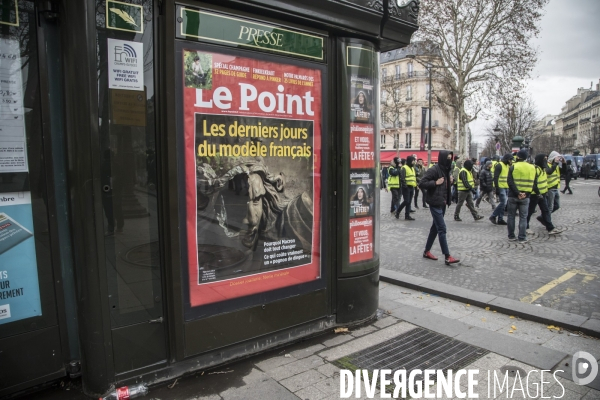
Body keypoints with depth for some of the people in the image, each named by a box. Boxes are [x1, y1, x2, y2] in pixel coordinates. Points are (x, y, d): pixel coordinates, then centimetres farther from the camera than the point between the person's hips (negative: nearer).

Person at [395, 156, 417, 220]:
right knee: (406, 201, -11)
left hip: (411, 187, 8)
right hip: (406, 187, -8)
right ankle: (398, 211, 7)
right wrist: (404, 185, -22)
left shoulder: (412, 168, 19)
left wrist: (415, 184, 17)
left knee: (409, 202, 7)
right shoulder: (404, 168, -9)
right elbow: (402, 178, -16)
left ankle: (407, 215, 11)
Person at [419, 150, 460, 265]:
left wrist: (450, 182, 5)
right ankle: (447, 257, -7)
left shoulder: (446, 170, 13)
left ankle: (427, 251, 24)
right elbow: (421, 183, -18)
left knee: (435, 227, 14)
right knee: (442, 229, -9)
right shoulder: (434, 170, -14)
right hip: (435, 203, -9)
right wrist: (435, 183, -22)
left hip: (443, 203, 9)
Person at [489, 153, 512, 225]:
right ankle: (493, 216, -3)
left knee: (503, 203, 8)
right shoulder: (499, 165, -12)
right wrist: (497, 188, -21)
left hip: (506, 188, 9)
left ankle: (500, 219, 13)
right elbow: (495, 177, -17)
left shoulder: (507, 165, 16)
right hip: (500, 187, -9)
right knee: (503, 203, -14)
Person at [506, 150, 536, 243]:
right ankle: (522, 238, 5)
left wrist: (517, 193, -15)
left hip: (513, 196, -2)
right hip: (525, 197, 2)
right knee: (523, 217, 6)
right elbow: (534, 183, 2)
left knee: (511, 216, 10)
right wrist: (527, 193, -7)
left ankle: (511, 236, 15)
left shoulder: (513, 167, -6)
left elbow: (510, 181, -15)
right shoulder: (532, 168, 5)